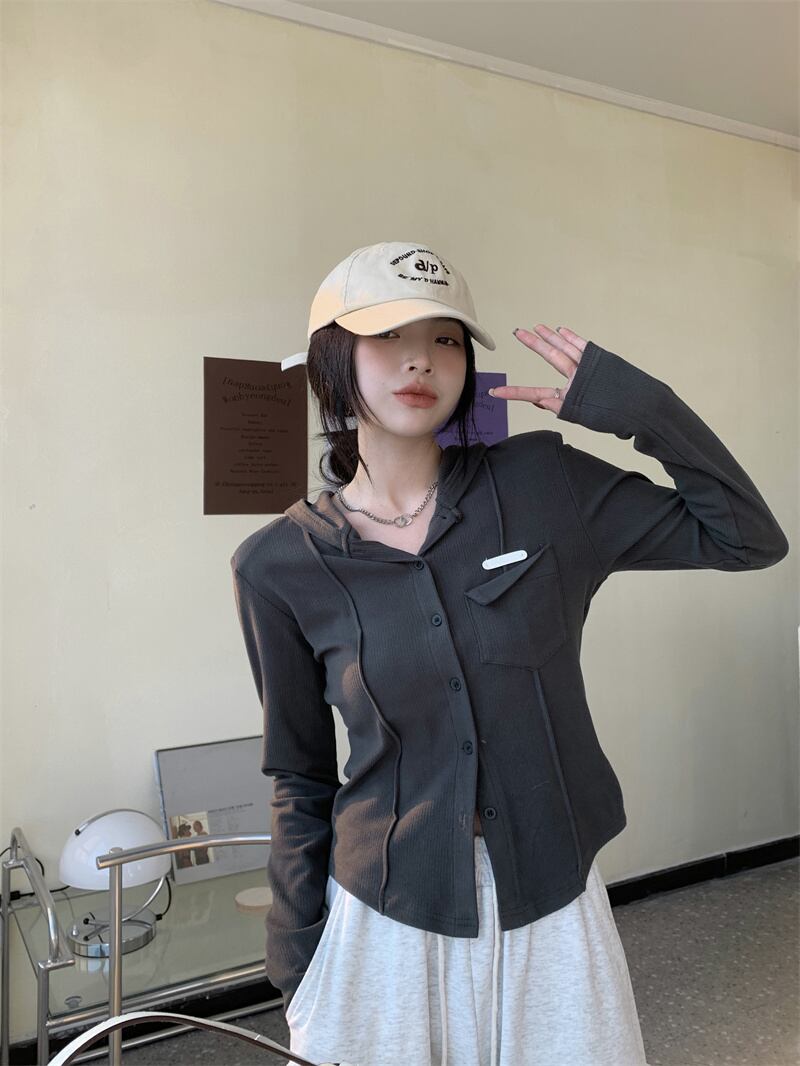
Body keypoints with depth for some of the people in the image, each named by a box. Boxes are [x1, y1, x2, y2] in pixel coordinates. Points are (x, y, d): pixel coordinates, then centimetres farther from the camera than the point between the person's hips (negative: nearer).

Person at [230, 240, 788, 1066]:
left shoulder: (544, 483, -7)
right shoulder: (280, 564, -8)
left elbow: (747, 539, -2)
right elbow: (300, 779, 1)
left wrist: (635, 404, -12)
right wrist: (297, 970, 5)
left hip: (553, 907, 1)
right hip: (384, 920, 0)